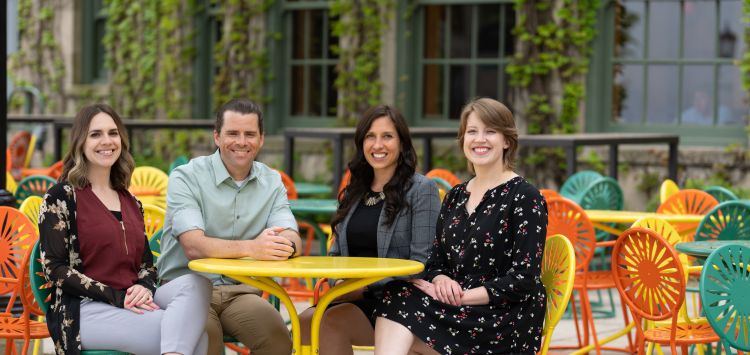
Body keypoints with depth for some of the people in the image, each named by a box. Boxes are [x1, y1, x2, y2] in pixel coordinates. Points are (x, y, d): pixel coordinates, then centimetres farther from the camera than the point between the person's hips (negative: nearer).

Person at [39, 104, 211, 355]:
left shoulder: (130, 202, 20)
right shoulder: (61, 197, 1)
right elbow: (54, 268, -6)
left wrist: (144, 287, -6)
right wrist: (115, 297, -15)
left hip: (132, 303, 6)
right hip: (84, 309, -6)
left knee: (195, 283, -29)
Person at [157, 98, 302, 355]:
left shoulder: (272, 182, 9)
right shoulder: (186, 178, -6)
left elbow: (292, 240, -6)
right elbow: (193, 247, -20)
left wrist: (285, 244, -32)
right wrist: (250, 248, -37)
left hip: (240, 292, 4)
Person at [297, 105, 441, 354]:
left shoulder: (421, 189, 0)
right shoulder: (353, 193, 19)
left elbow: (421, 264, -8)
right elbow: (337, 254, 22)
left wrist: (365, 286, -15)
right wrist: (338, 282, -1)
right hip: (353, 299, 5)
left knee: (331, 323, -31)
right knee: (305, 320, -26)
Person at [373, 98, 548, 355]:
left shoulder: (526, 198, -4)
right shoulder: (455, 197, 16)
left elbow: (524, 279, -11)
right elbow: (436, 262, 18)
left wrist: (462, 296, -17)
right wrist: (441, 280, -7)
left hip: (505, 319, -6)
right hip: (458, 309, 6)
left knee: (400, 302, -26)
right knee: (397, 294, -26)